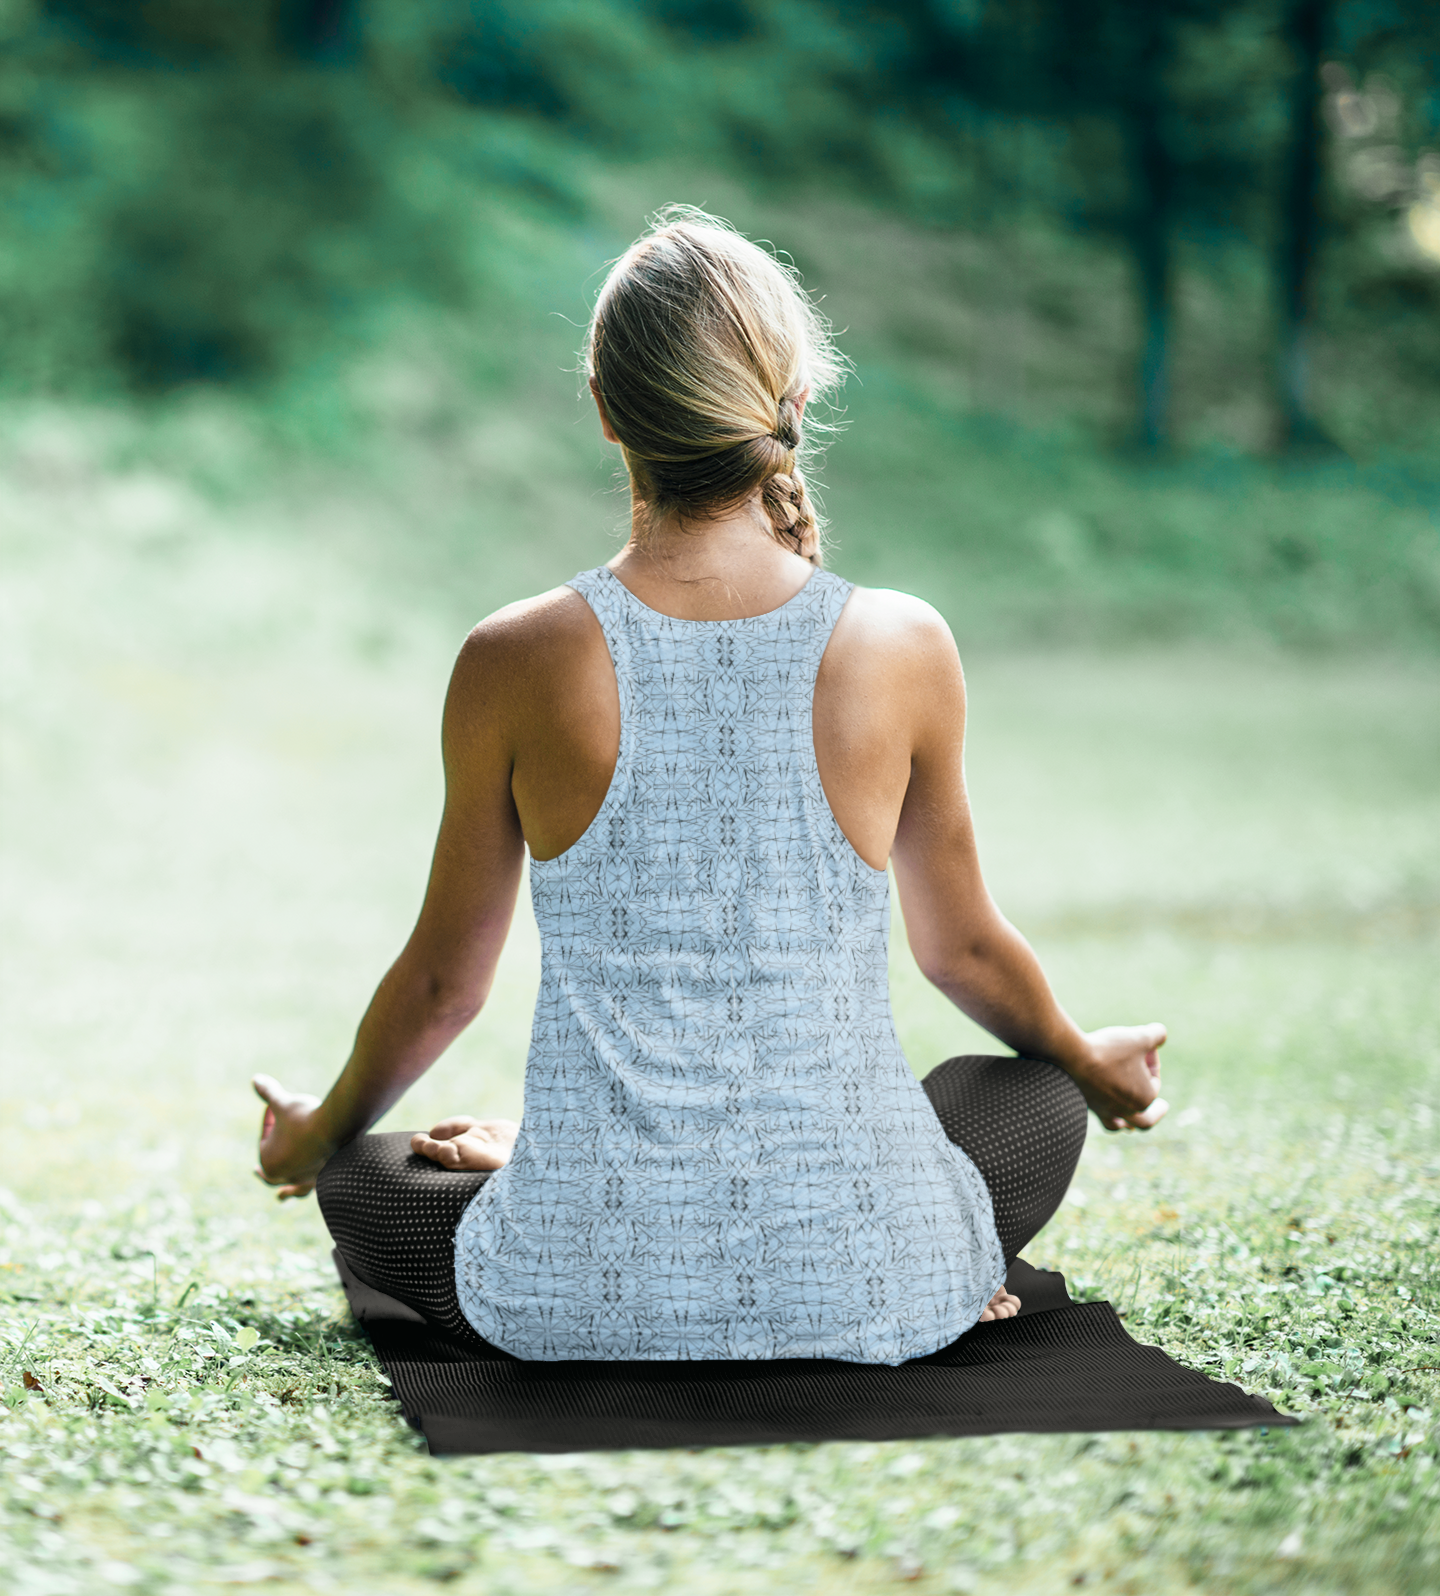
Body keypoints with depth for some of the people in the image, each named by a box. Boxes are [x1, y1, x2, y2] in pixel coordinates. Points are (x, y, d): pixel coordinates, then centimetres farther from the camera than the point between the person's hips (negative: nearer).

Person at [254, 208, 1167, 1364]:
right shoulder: (901, 649, -8)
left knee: (365, 1181, 32)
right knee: (1037, 1097, 33)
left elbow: (444, 982, 4)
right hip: (865, 1296, 0)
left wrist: (320, 1130, 26)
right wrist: (1092, 1065, 31)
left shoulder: (518, 663, -9)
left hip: (583, 1300, 0)